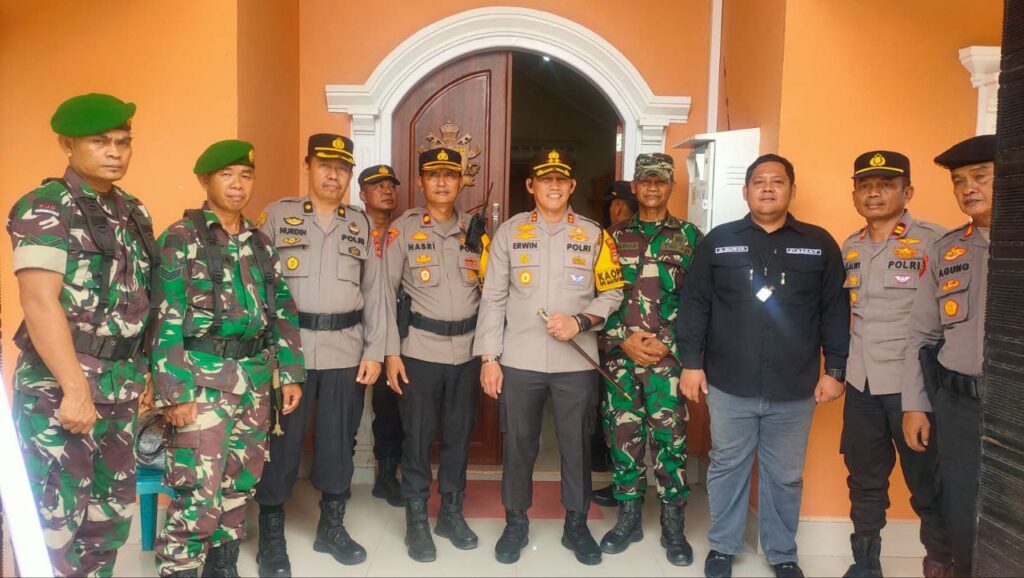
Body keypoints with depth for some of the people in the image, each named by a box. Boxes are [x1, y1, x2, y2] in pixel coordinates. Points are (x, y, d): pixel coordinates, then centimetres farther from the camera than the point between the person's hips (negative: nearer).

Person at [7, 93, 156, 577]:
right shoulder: (45, 208, -9)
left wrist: (144, 372, 12)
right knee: (53, 520, 0)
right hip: (58, 386, -7)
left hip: (120, 385, 7)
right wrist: (75, 388, -23)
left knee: (113, 511, 15)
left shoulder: (134, 213, 12)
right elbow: (39, 303, -18)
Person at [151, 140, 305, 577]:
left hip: (255, 376, 6)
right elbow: (165, 319, -10)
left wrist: (290, 374, 8)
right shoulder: (181, 237, -5)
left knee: (240, 483, 14)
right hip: (202, 377, -6)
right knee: (199, 492, -7)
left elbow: (282, 311, 13)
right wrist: (175, 392, -16)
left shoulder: (260, 241, 12)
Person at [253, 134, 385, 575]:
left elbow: (375, 291, 8)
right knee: (282, 440, 4)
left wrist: (375, 351, 2)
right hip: (289, 347, -2)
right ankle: (271, 535, 20)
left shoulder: (361, 224, 10)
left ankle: (332, 526, 27)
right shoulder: (277, 215, 3)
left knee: (339, 440, 10)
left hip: (346, 351, 3)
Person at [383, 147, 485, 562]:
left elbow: (488, 290, 11)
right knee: (417, 437, 5)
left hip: (467, 350, 3)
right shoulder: (404, 228, -2)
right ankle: (417, 522, 19)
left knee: (458, 435, 12)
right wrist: (391, 351, -8)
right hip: (420, 349, -3)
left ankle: (452, 513, 28)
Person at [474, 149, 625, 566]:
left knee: (576, 445, 10)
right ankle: (516, 522, 27)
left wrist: (581, 321, -12)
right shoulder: (509, 232, 3)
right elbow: (493, 299, 2)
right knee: (518, 444, 9)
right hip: (519, 360, 0)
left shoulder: (593, 235, 4)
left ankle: (576, 524, 28)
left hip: (576, 361, 0)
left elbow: (612, 293, 6)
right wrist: (488, 357, -3)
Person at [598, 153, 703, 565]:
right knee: (623, 435, 8)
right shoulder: (615, 237, 10)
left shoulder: (690, 237, 6)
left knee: (670, 437, 0)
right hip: (619, 353, 2)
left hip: (668, 355, -2)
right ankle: (628, 518, 23)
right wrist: (624, 340, -6)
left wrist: (667, 343, -9)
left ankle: (673, 527, 15)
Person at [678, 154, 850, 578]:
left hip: (795, 389, 1)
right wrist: (691, 362, -3)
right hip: (729, 385, 0)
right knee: (727, 468, 12)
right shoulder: (718, 241, 2)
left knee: (785, 476, 13)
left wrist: (835, 370, 0)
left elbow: (835, 311, 5)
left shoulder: (819, 244, 4)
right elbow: (694, 304, 1)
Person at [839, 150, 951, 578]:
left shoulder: (933, 242, -8)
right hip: (861, 383, 5)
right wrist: (839, 366, 12)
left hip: (912, 383, -5)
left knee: (927, 482, 8)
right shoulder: (850, 248, 10)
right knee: (864, 480, 14)